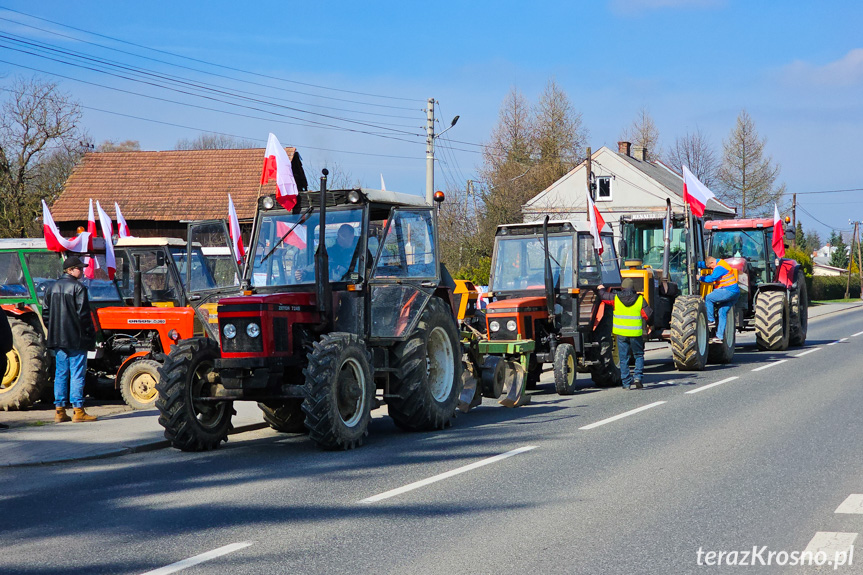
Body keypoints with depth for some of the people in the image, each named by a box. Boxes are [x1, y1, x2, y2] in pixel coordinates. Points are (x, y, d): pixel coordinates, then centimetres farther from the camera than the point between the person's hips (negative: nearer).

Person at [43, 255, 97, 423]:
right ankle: (78, 411, -4)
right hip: (76, 340, -7)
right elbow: (83, 314, -14)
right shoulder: (78, 287, -10)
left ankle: (60, 411, 9)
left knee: (61, 373, 9)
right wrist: (91, 336, -8)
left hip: (58, 340, 7)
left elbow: (45, 313, 14)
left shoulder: (53, 288, 12)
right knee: (77, 374, -4)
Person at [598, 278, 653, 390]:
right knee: (639, 355, 15)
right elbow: (648, 315, -1)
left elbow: (603, 296, 11)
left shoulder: (615, 298, -2)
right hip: (636, 333, -1)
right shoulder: (640, 299, -3)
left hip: (621, 333, 1)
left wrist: (601, 289, 33)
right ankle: (637, 377, -2)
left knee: (624, 358, 7)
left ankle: (626, 383, 7)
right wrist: (650, 323, 19)